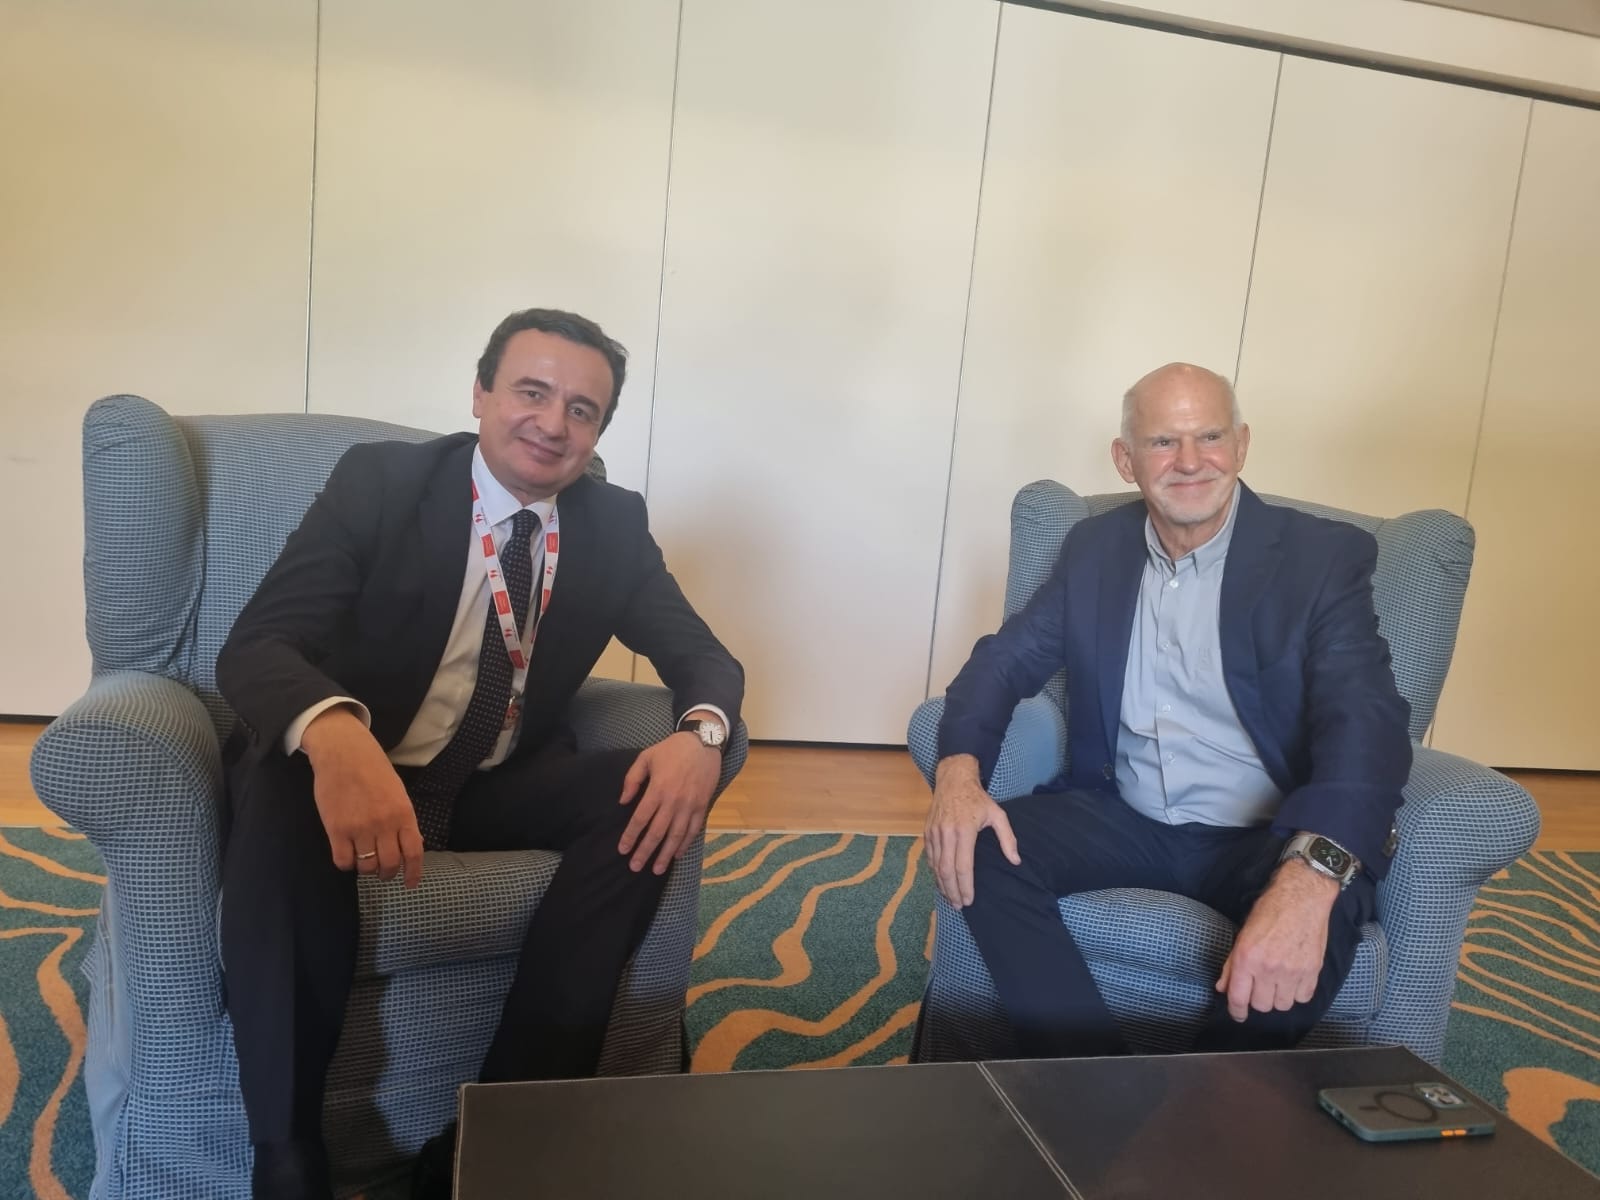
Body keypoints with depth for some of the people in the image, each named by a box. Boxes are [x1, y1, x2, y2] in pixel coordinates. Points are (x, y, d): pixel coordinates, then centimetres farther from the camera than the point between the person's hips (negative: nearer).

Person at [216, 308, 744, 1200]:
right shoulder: (380, 479, -11)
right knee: (284, 794, -36)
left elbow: (707, 660, -1)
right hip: (357, 768, -3)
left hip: (501, 785, 3)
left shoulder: (615, 524, -1)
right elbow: (256, 644, -21)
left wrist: (703, 732, -28)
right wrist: (337, 738, -46)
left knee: (658, 787, -23)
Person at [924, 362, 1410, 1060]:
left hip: (1260, 839, -2)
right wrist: (959, 768, -21)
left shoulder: (1324, 557, -7)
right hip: (1125, 820, 3)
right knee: (980, 850, -22)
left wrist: (1311, 874, -41)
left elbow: (1365, 718, -20)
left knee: (1324, 909, -35)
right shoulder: (1094, 547, 5)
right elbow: (1008, 657, 3)